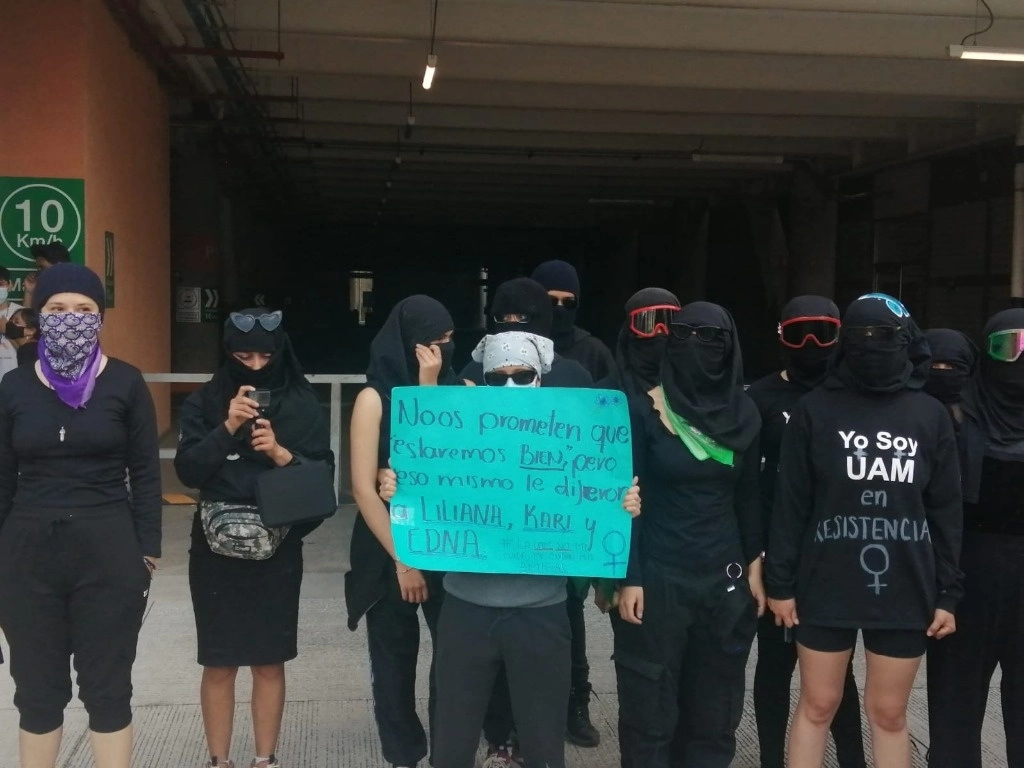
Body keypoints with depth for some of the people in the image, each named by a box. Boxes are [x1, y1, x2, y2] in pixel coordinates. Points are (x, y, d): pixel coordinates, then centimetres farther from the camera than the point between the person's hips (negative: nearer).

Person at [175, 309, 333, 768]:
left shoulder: (303, 405, 0)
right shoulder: (205, 402, 0)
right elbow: (187, 471, -9)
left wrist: (281, 454, -21)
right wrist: (227, 428, -20)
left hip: (277, 549, 0)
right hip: (215, 549, 0)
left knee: (270, 661, 9)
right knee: (218, 663, 7)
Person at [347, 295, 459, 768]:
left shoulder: (457, 390, 2)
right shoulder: (375, 397, -7)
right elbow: (363, 489, -9)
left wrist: (430, 389, -16)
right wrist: (402, 560, -9)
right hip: (388, 548, -2)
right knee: (395, 658, 11)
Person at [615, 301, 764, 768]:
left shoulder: (743, 413, 2)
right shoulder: (645, 410, -8)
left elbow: (748, 498, 9)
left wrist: (754, 566, 6)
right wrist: (629, 578, -9)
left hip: (724, 576, 3)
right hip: (658, 576, -3)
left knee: (715, 704, 11)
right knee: (651, 706, 4)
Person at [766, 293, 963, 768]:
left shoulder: (930, 416, 2)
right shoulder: (816, 409, -3)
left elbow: (946, 511, 6)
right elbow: (790, 504, -2)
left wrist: (947, 594, 4)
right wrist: (780, 582, -4)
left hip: (905, 592, 2)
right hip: (825, 588, -1)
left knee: (888, 713, 11)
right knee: (817, 706, 9)